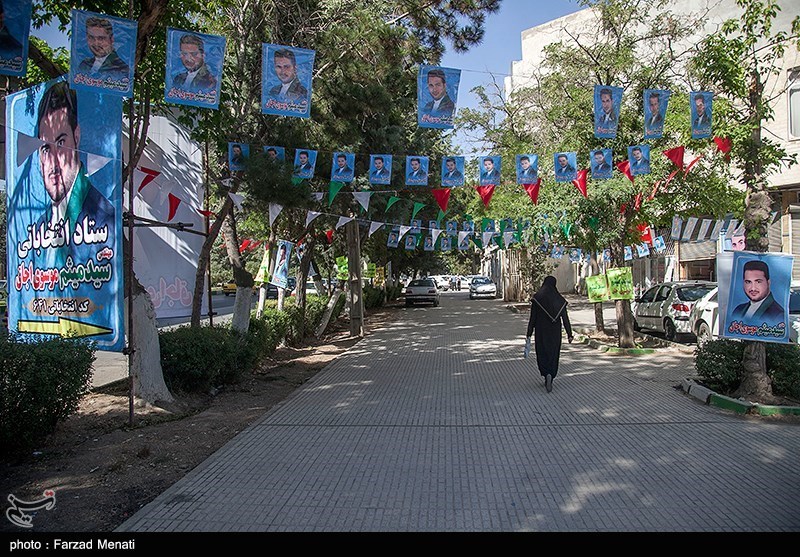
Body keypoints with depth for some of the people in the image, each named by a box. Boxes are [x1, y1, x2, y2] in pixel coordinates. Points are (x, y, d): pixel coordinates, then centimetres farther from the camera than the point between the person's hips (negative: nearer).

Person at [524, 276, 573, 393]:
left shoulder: (537, 298, -8)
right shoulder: (559, 299, -2)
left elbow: (532, 318, -8)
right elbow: (565, 318, -3)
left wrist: (529, 334, -2)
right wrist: (569, 334, 3)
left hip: (541, 331, -2)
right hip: (555, 332, 2)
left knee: (542, 353, 10)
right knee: (553, 354, 13)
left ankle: (547, 375, -12)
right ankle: (550, 378, 13)